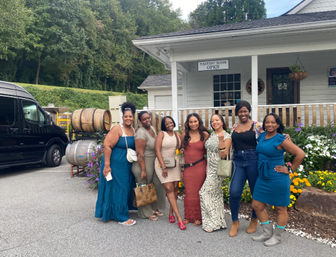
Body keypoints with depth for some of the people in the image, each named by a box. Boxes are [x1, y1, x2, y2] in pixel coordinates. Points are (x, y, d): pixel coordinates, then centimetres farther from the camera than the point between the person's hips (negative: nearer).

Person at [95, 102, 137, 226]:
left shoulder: (134, 131, 7)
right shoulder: (117, 129, -15)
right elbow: (107, 146, -21)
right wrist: (107, 165, -24)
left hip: (127, 166, 8)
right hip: (115, 164, -8)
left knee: (126, 189, 16)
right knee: (118, 190, 2)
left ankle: (122, 211, 34)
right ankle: (121, 217, 14)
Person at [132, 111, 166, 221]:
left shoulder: (152, 128, 7)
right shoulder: (141, 132, -20)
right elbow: (140, 153, -22)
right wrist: (143, 170, -22)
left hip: (153, 162, 9)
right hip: (142, 163, -8)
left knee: (156, 185, 14)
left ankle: (154, 208, 32)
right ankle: (146, 213, 20)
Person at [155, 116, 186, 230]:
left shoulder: (177, 134, 9)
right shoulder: (161, 134, -5)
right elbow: (157, 150, -10)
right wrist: (163, 167, -15)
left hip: (175, 164, 5)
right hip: (162, 163, -4)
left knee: (175, 188, 3)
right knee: (169, 189, -8)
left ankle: (171, 213, 21)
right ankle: (179, 218, -6)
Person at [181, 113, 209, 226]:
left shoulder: (204, 134, -1)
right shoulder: (184, 135, 4)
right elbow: (182, 148, 19)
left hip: (200, 166, -2)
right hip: (187, 167, 2)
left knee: (198, 192, 3)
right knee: (189, 192, 6)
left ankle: (198, 217, 19)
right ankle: (188, 216, 22)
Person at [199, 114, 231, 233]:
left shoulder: (227, 136, -11)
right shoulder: (211, 135, 11)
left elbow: (223, 155, -18)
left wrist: (221, 140, -27)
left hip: (218, 168, -7)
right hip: (210, 168, 7)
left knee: (205, 192, -8)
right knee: (216, 193, 12)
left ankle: (213, 222, 1)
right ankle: (219, 221, 22)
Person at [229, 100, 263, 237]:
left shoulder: (256, 125, 0)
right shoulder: (234, 127, 12)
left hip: (253, 160, -2)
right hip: (238, 161, 3)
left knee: (256, 191, 9)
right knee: (234, 192, -6)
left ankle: (254, 220, 32)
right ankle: (235, 222, 14)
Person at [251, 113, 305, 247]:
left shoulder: (281, 139, -15)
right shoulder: (261, 136, 6)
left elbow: (300, 154, -16)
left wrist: (290, 169, -12)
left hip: (277, 179, -8)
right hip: (262, 178, 8)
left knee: (280, 209, 9)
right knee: (257, 205, 12)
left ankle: (277, 236, 25)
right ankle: (267, 232, 29)